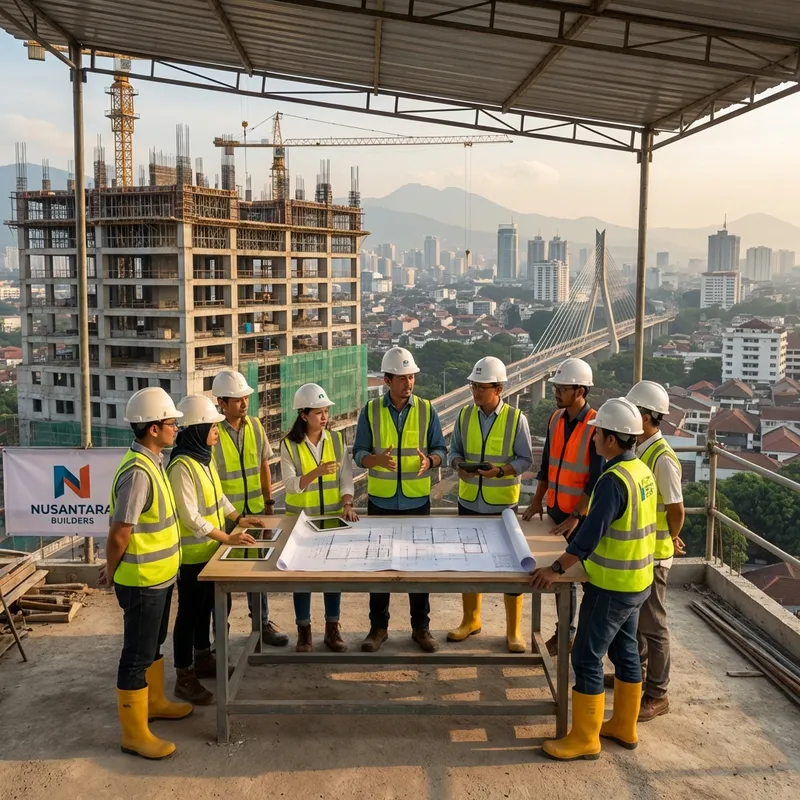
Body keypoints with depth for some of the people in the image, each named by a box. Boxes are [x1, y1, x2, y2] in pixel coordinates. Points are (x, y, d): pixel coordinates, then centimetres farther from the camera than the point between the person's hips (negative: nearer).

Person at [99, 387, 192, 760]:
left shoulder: (151, 462, 6)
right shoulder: (138, 472, -26)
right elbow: (119, 533, -24)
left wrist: (114, 566, 18)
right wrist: (111, 573, -8)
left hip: (158, 576, 9)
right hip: (142, 581, -9)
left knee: (153, 645, 24)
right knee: (137, 655, 3)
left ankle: (154, 702, 42)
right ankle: (134, 733, 16)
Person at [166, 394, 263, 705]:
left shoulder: (205, 458, 6)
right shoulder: (182, 466, -23)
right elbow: (190, 517, -25)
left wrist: (239, 518, 11)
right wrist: (227, 537, -25)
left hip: (210, 550, 9)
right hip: (192, 553, -9)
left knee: (205, 606, 21)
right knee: (189, 612, 2)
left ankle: (203, 659, 37)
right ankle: (184, 677, 13)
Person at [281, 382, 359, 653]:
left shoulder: (336, 439, -1)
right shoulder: (289, 444, -8)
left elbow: (346, 478, -2)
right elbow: (291, 485, -14)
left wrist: (347, 504, -18)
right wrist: (317, 472, -29)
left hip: (332, 517, 2)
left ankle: (332, 629, 22)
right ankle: (304, 631, 19)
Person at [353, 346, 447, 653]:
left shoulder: (426, 410, -2)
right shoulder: (371, 411, -2)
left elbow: (440, 449, 2)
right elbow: (359, 453, -1)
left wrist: (429, 461, -21)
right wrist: (378, 459, -23)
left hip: (417, 501, 0)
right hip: (380, 501, 0)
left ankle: (421, 627, 21)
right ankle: (378, 627, 21)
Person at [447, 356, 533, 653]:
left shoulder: (516, 418, -9)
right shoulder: (465, 415, 1)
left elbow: (525, 459, -6)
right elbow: (455, 449, 9)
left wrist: (501, 470, -23)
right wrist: (459, 466, -13)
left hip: (503, 505, -4)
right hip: (469, 503, 4)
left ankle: (513, 630, 17)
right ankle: (471, 620, 33)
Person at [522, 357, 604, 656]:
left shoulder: (595, 426, -16)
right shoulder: (556, 419, 5)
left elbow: (597, 479, -17)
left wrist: (576, 516, -18)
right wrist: (537, 501, 9)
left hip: (582, 515, -6)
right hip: (555, 510, 6)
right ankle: (565, 630, 26)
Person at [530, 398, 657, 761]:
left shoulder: (613, 479, -24)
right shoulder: (643, 472, 4)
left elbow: (591, 534, -26)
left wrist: (556, 568, -18)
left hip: (611, 586, -9)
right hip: (637, 581, 9)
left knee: (587, 659, 1)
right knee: (624, 651, 19)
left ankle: (584, 738, 11)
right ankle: (624, 726, 32)